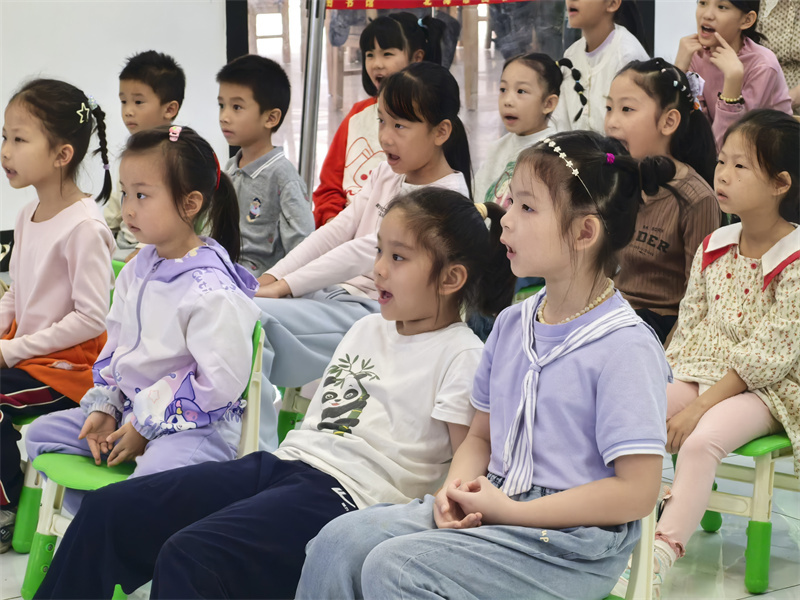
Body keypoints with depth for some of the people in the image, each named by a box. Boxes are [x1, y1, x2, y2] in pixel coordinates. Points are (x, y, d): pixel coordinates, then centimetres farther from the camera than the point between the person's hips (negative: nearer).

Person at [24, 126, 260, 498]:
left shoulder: (211, 290, -20)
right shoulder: (136, 271, 8)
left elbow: (220, 381, -22)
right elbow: (115, 344, 19)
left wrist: (145, 425, -17)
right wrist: (103, 407, 6)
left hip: (196, 425, -9)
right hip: (131, 411, 9)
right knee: (41, 434, 10)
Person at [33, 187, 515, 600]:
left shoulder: (461, 356, -4)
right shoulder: (367, 329, 21)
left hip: (348, 495, -9)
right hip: (284, 463, 9)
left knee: (187, 558, -31)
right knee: (108, 511, -3)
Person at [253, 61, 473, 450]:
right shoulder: (386, 175, 15)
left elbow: (369, 251, -19)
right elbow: (337, 231, 11)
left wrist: (285, 286, -22)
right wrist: (272, 276, -3)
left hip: (374, 312, -8)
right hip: (338, 293, 9)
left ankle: (258, 451, -21)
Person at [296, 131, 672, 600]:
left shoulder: (626, 346, -14)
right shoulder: (512, 324, 10)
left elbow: (636, 492, -17)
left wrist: (510, 510, -15)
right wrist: (456, 489, -5)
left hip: (573, 538, -7)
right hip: (494, 503, 7)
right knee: (341, 541, -9)